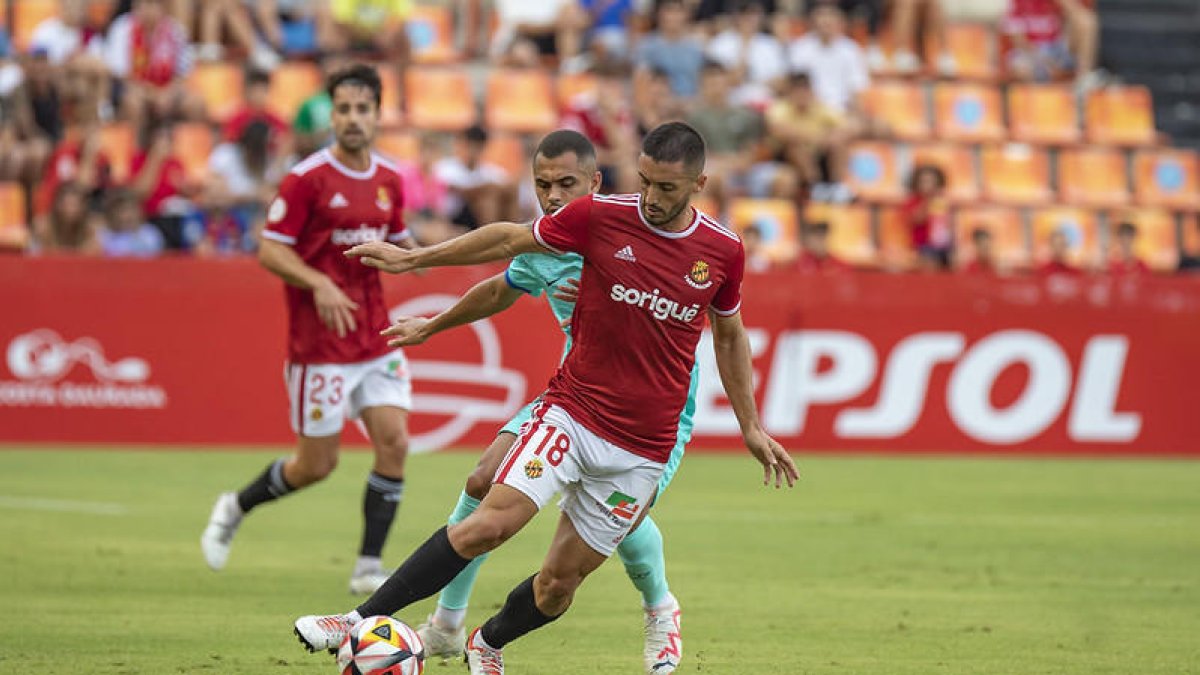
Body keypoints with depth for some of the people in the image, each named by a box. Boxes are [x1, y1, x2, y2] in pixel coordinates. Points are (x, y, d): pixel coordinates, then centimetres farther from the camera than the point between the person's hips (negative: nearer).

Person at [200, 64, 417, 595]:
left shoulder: (389, 181, 8)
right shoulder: (307, 179, -11)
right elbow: (270, 251, -11)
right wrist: (319, 284, -26)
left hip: (376, 339, 5)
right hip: (320, 346, -5)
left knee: (394, 442, -8)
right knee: (317, 463, 1)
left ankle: (369, 568, 1)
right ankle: (234, 508, 29)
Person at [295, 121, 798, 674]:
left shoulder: (723, 251, -2)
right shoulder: (600, 217, -7)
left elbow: (729, 335, 16)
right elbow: (511, 238, 7)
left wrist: (751, 427, 17)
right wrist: (412, 258, 11)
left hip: (642, 450, 1)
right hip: (570, 414, -1)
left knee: (561, 581, 3)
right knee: (490, 522, -20)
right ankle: (363, 622, -13)